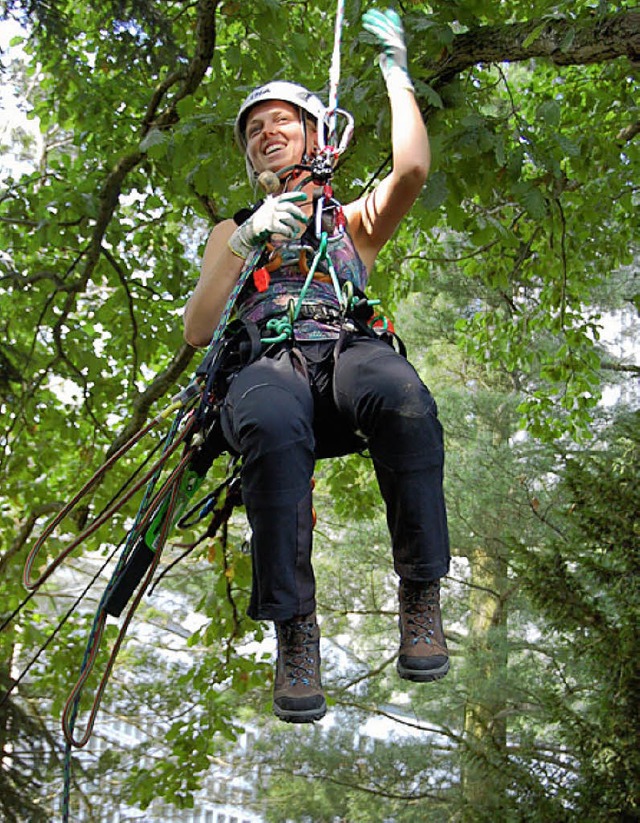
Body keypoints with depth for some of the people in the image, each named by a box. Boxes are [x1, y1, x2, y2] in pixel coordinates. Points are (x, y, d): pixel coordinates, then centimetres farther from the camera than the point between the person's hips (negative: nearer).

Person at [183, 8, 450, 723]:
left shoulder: (354, 220, 32)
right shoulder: (235, 230, 33)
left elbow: (412, 168, 8)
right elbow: (197, 332, 18)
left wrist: (395, 67, 18)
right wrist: (245, 244, 5)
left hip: (350, 351, 0)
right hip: (265, 363, 0)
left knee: (402, 397, -39)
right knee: (272, 427, -40)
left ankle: (421, 598, -30)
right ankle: (294, 630, -34)